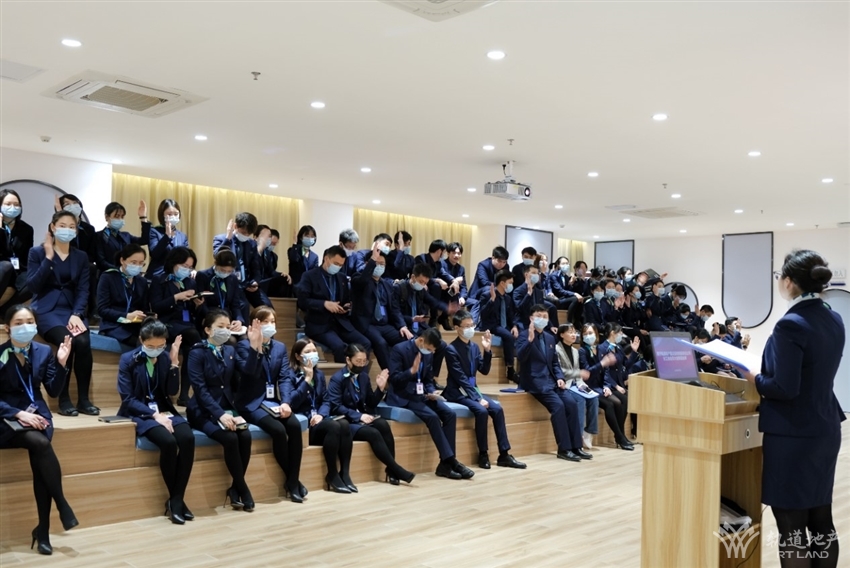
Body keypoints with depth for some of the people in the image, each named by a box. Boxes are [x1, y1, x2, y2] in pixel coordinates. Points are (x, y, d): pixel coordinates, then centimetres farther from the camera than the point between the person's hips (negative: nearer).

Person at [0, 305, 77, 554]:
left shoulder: (44, 352, 5)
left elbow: (54, 391, 3)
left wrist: (61, 363, -10)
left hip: (36, 414, 3)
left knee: (38, 451, -27)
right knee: (40, 443, -33)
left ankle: (43, 529, -21)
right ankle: (63, 505, -19)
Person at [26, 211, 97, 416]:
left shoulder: (81, 257, 12)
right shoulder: (37, 252, 4)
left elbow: (83, 290, 6)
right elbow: (32, 286, -8)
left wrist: (76, 314, -11)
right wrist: (48, 258, -12)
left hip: (72, 310, 3)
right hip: (46, 310, -3)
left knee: (84, 342, -29)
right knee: (68, 341, -32)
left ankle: (84, 400, -16)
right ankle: (63, 400, -19)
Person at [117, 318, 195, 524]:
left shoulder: (165, 358, 5)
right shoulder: (128, 360, -5)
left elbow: (172, 392, -1)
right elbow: (127, 399, -10)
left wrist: (174, 362, -10)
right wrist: (154, 414, -20)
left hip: (164, 411, 4)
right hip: (140, 413, -4)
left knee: (188, 438, -27)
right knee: (168, 442, -31)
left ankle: (177, 499, -18)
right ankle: (174, 498, -12)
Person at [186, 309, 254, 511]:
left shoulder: (230, 351, 9)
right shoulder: (197, 352, -7)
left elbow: (247, 375, -5)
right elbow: (200, 389, -16)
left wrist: (254, 346, -14)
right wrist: (220, 414, -27)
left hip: (227, 408, 5)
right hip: (203, 411, -5)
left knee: (245, 436, -23)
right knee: (230, 439, -28)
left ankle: (235, 489, -6)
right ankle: (243, 489, -11)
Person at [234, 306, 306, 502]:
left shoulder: (280, 347, 11)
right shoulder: (244, 345, -4)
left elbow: (285, 377, 1)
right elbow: (250, 373, -20)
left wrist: (285, 402, -13)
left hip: (274, 401, 4)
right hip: (253, 402, -4)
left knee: (295, 425, -24)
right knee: (278, 429, -28)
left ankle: (293, 480, -16)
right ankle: (290, 479, -9)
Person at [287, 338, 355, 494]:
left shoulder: (319, 374, 15)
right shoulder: (291, 375, -4)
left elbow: (326, 400, 13)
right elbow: (291, 402, -18)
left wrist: (321, 414, -9)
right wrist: (307, 379, -17)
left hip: (318, 419, 6)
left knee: (344, 424, -26)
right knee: (333, 426, -32)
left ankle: (345, 473, -24)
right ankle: (332, 476, -21)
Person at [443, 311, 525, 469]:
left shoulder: (474, 346, 7)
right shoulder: (451, 349, -14)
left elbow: (484, 371, 7)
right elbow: (461, 379, -18)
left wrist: (487, 350, -7)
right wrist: (478, 398, -22)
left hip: (472, 389, 7)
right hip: (458, 392, -7)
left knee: (497, 409, -13)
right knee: (481, 410, -29)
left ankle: (504, 455, -7)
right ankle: (483, 455, -13)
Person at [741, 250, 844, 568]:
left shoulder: (791, 325, -20)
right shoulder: (834, 321, 6)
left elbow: (785, 388, -24)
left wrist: (755, 379, -7)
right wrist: (766, 374, 14)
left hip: (793, 435, -9)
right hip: (825, 430, 9)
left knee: (791, 526, 1)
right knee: (821, 520, 18)